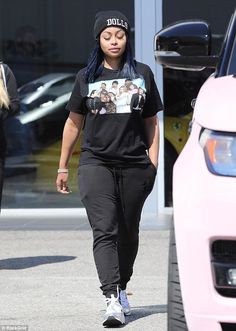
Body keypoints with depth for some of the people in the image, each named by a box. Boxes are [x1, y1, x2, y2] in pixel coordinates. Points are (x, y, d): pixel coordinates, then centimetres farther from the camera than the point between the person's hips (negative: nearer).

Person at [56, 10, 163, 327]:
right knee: (104, 231, -13)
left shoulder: (142, 74, 8)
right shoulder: (87, 77, 7)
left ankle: (121, 288, 30)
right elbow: (74, 123, 14)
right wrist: (63, 166, 14)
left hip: (134, 166, 1)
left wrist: (153, 161, 4)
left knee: (128, 232, 10)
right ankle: (112, 300, -22)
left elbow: (151, 122, 12)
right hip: (96, 163, -1)